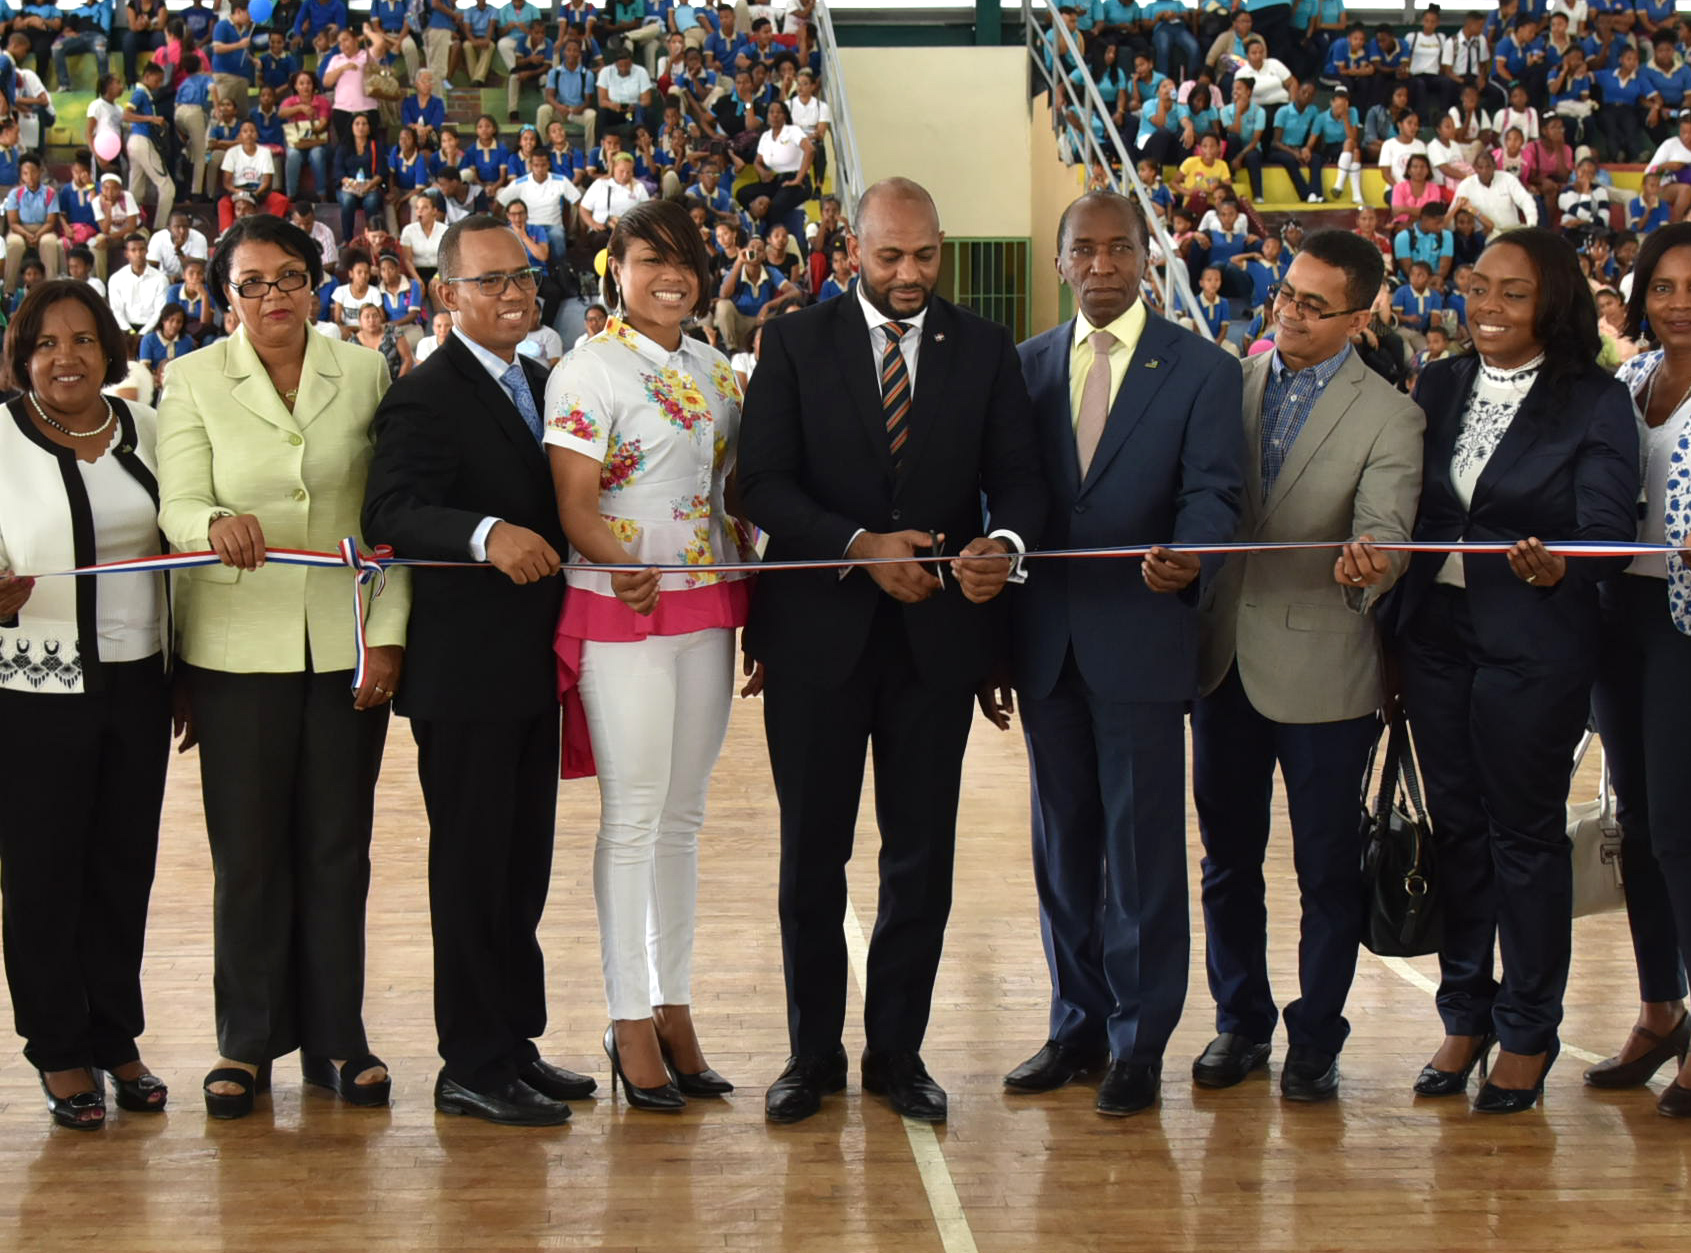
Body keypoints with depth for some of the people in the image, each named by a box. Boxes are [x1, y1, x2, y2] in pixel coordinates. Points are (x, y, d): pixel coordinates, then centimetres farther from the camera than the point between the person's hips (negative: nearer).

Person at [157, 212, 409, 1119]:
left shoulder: (363, 374, 6)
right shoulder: (193, 381, 2)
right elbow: (176, 508, -8)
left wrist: (388, 633, -3)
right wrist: (217, 523, -31)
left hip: (346, 641, 1)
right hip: (238, 645, -1)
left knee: (338, 844, 6)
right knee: (247, 849, 3)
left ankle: (337, 1038, 17)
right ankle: (247, 1042, 15)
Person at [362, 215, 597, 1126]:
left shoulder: (541, 386, 14)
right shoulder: (425, 398, -12)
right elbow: (390, 512, -27)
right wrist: (486, 534, -42)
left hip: (533, 665, 8)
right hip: (463, 671, -8)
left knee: (524, 862, 15)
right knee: (470, 864, -1)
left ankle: (514, 1041, 25)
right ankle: (473, 1066, 6)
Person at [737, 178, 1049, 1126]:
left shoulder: (985, 350, 6)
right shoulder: (797, 343, 0)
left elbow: (1020, 476, 0)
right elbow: (765, 483, -7)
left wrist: (1006, 544, -22)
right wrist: (862, 545, -21)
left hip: (937, 633, 1)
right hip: (820, 630, -1)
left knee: (922, 857, 6)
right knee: (812, 855, 6)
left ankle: (899, 1050, 18)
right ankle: (814, 1053, 18)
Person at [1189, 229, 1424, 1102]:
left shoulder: (1389, 417, -6)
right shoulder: (1231, 384, 7)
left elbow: (1384, 530, -19)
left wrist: (1369, 566, -40)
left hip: (1322, 669, -4)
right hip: (1225, 659, 4)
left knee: (1327, 867, 4)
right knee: (1228, 858, 13)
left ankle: (1315, 1039, 18)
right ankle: (1240, 1022, 28)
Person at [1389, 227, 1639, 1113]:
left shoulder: (1595, 404, -6)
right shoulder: (1439, 386, 8)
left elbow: (1608, 534, -13)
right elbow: (1410, 509, 10)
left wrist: (1555, 568, -34)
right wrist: (1396, 626, 4)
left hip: (1534, 647, -5)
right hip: (1435, 633, 5)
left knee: (1526, 832, 3)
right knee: (1455, 825, 11)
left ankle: (1527, 1033, 15)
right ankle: (1465, 1017, 23)